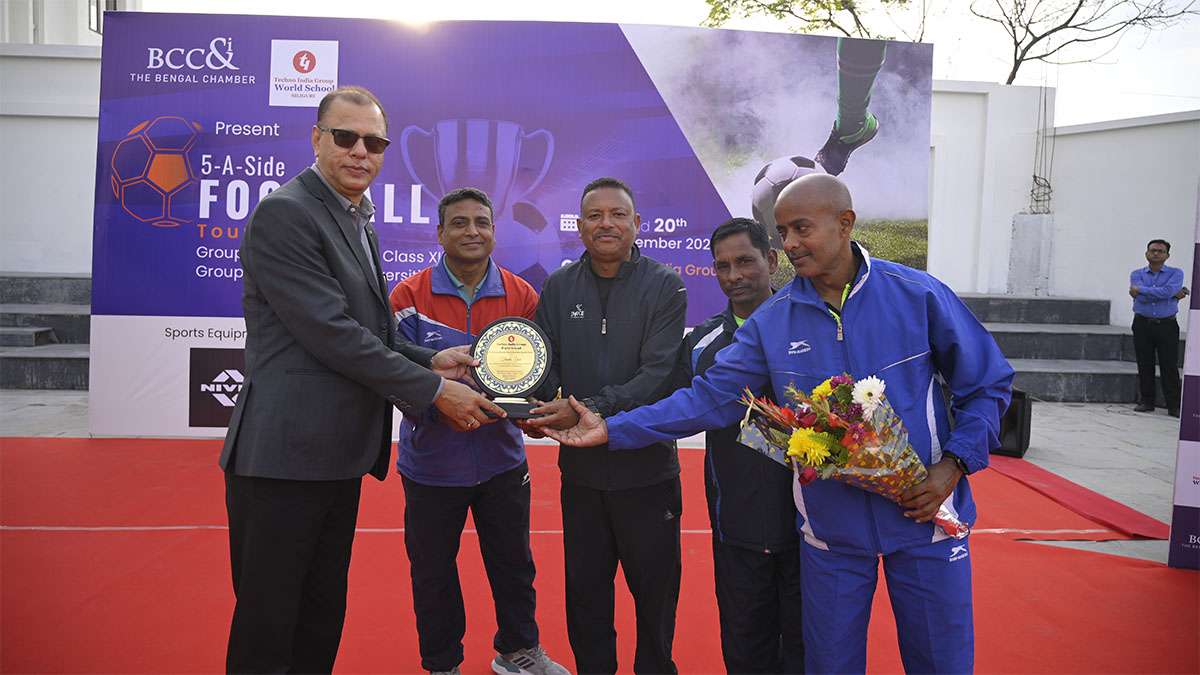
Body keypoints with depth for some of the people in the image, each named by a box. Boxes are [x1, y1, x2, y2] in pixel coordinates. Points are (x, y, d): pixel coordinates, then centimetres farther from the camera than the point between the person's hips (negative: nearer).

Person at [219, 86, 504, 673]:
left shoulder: (357, 222, 18)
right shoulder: (284, 213, -12)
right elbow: (330, 333, -19)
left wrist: (430, 361, 5)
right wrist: (434, 389, -14)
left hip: (339, 457, 9)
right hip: (284, 455, -9)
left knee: (322, 623, 19)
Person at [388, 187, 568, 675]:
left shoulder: (521, 296, -1)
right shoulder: (409, 296, -7)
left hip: (502, 459, 2)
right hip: (432, 462, -1)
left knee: (513, 560, 16)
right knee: (432, 571, 13)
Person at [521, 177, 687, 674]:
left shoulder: (665, 286, -6)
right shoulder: (559, 286, 5)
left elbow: (658, 375, -16)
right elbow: (544, 362, 4)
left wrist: (587, 410, -26)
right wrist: (538, 407, -18)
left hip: (647, 466, -3)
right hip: (580, 468, 3)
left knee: (655, 592, 12)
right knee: (584, 589, 16)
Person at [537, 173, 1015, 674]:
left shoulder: (918, 294, -8)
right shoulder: (772, 321, -3)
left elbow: (988, 385, 0)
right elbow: (710, 397, -3)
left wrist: (954, 465, -13)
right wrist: (612, 430, -9)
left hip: (924, 516, -1)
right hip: (831, 527, 2)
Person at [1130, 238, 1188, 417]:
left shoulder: (1176, 273, 4)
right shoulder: (1137, 274, 7)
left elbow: (1168, 291, -18)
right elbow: (1141, 298, -10)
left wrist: (1140, 290, -11)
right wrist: (1173, 295, -9)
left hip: (1167, 326, -1)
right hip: (1142, 325, 2)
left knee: (1169, 367, -2)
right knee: (1145, 365, 5)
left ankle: (1174, 406, 1)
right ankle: (1146, 401, 14)